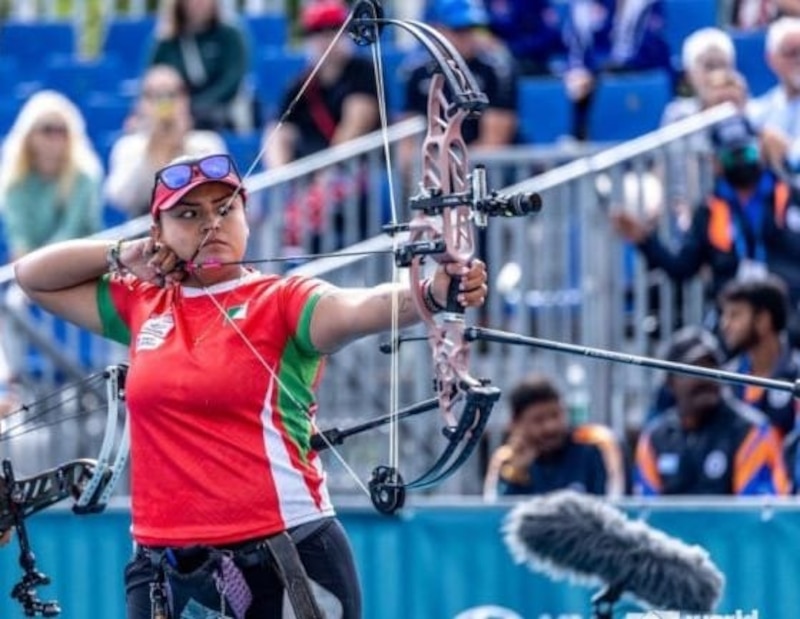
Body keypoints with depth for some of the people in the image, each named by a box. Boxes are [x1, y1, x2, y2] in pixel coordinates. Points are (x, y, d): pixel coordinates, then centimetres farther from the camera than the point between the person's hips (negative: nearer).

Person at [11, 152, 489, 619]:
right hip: (164, 569, 5)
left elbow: (359, 308, -24)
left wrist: (433, 294, -45)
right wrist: (123, 255, 6)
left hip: (285, 562, -5)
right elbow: (33, 275, 22)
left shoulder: (283, 301, -3)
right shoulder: (145, 306, 12)